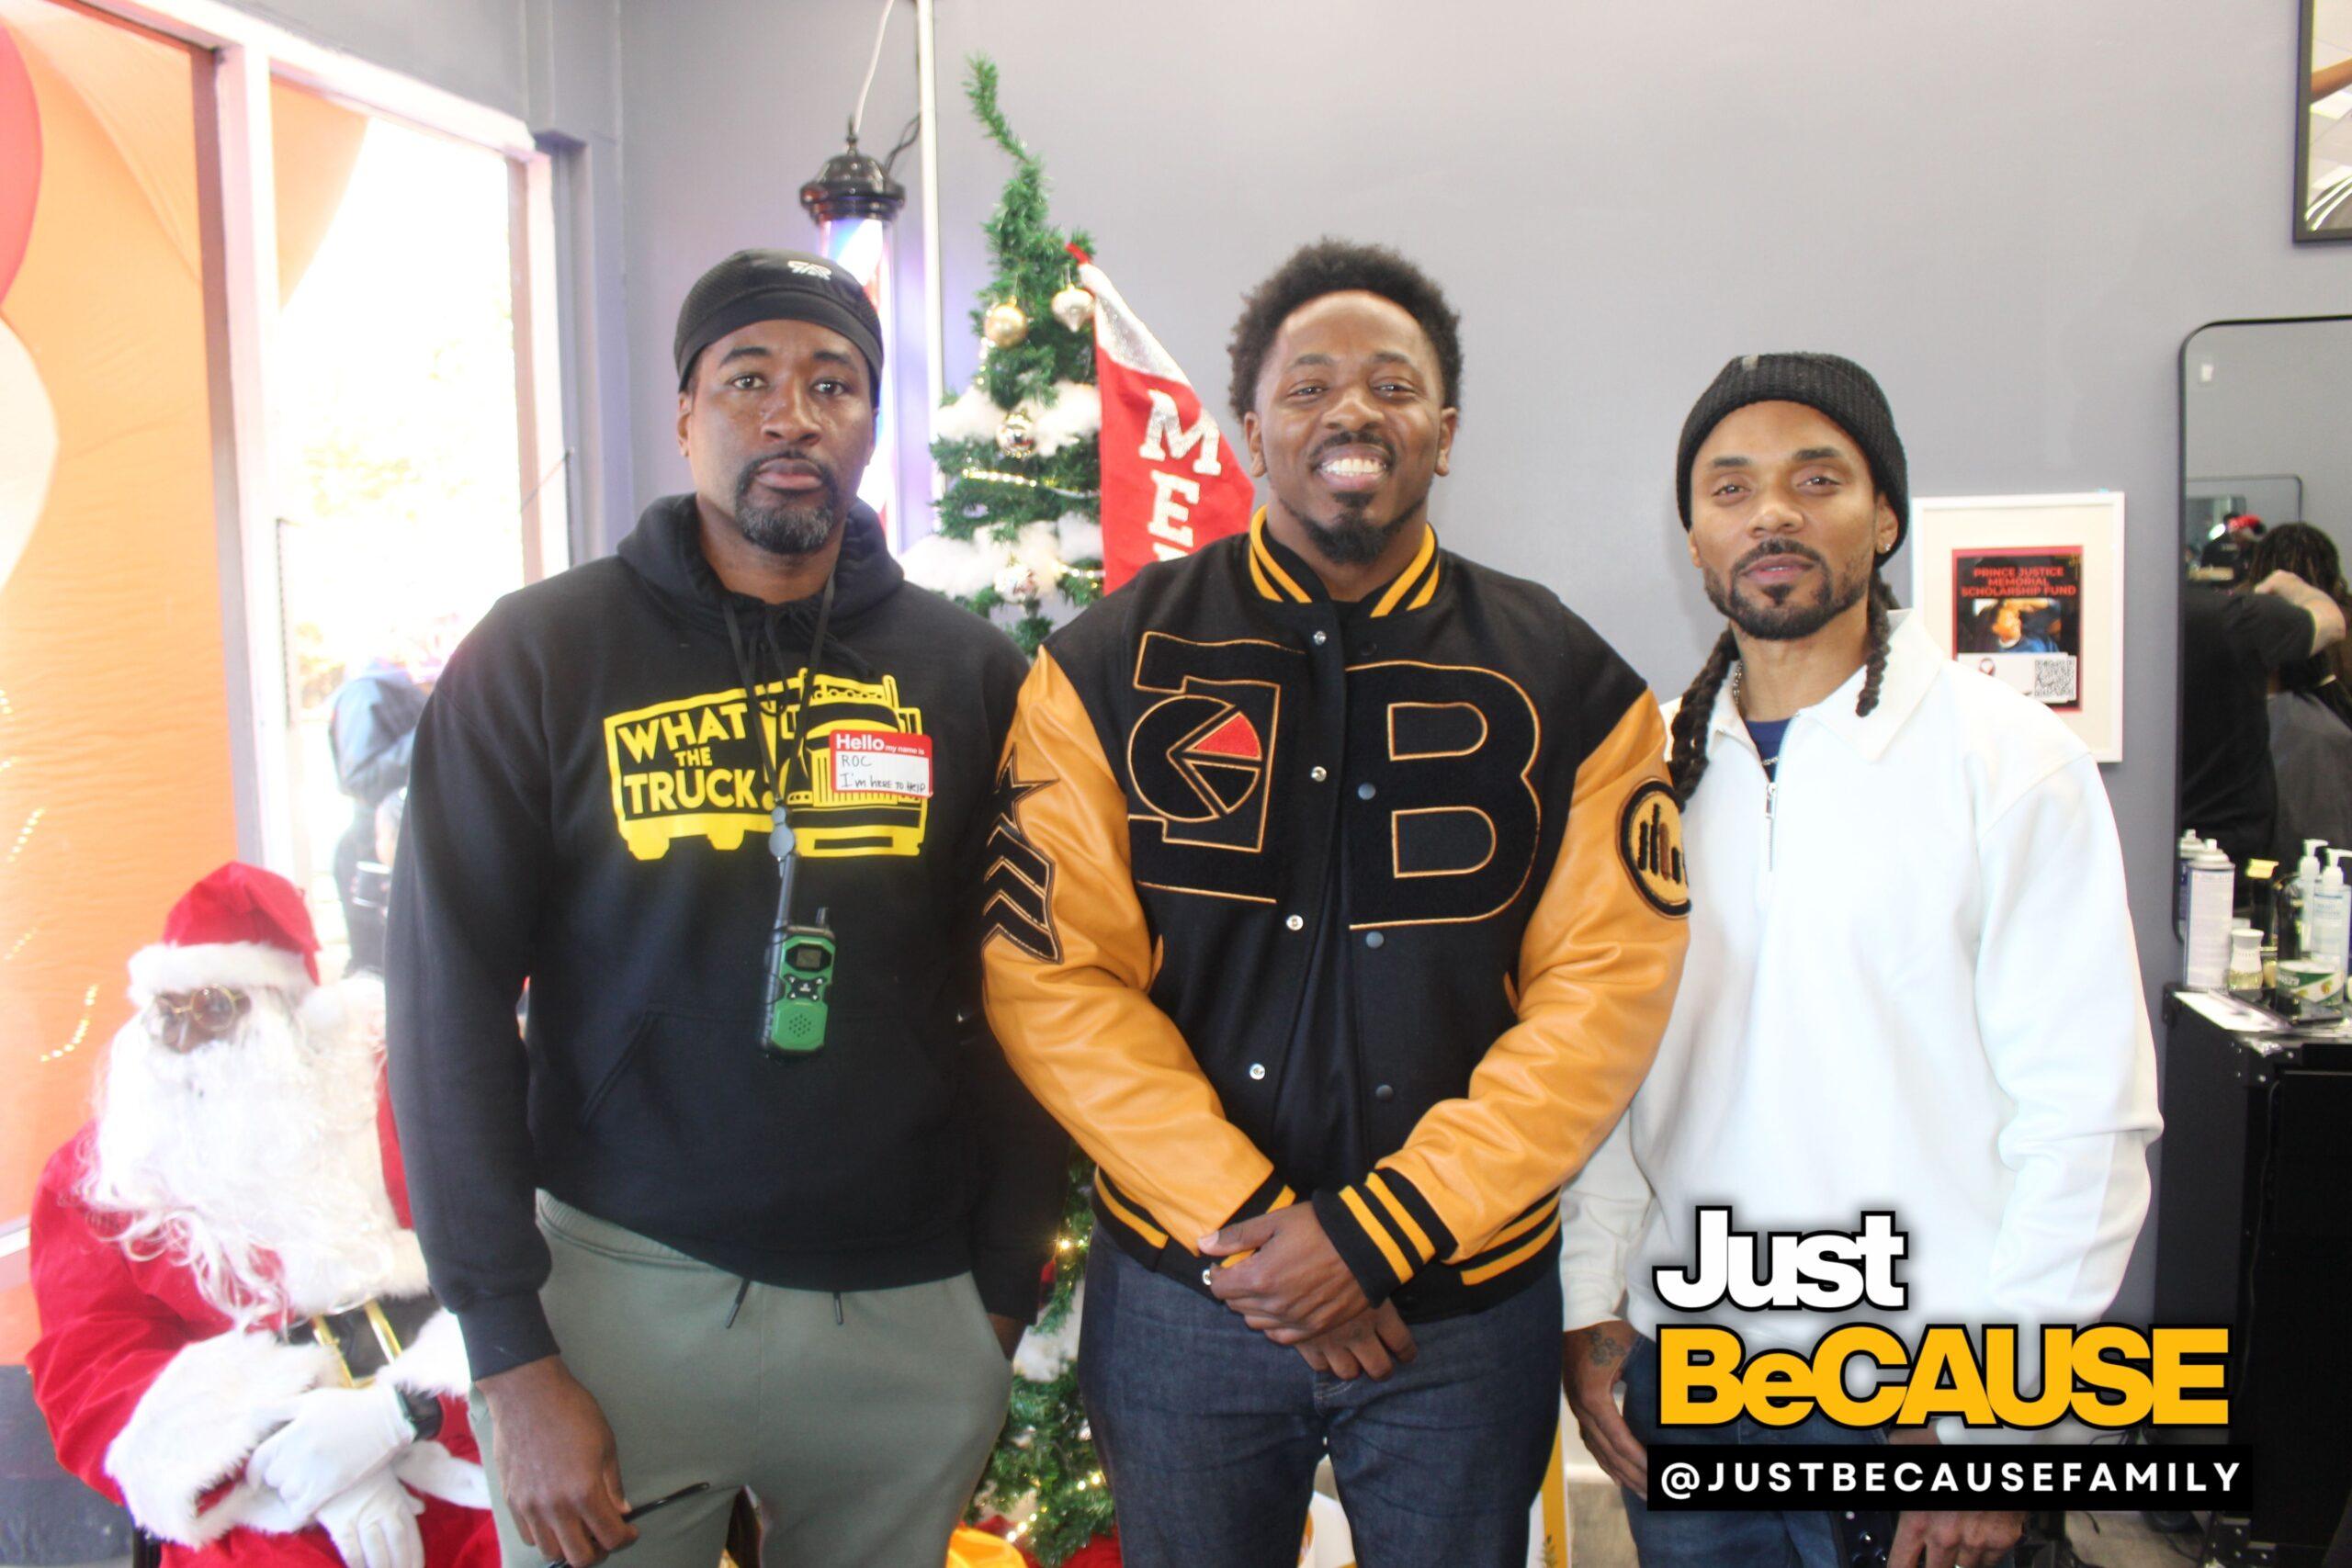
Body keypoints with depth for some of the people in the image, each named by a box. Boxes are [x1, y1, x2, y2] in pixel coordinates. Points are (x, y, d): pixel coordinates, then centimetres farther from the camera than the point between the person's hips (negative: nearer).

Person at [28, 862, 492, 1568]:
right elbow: (88, 1372, 4)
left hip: (464, 1449, 1)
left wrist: (397, 1412, -16)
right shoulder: (97, 1172, 13)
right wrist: (285, 1456, -12)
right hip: (267, 1510, -1)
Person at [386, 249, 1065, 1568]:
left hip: (913, 1312, 2)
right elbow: (450, 1004, -6)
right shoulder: (541, 654, -5)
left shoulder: (972, 672, -1)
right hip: (624, 1291, -1)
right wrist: (515, 1361, -8)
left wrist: (1005, 1296, 1)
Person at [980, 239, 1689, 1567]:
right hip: (1179, 1293, 0)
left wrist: (1381, 1230, -13)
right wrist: (1244, 1219, -13)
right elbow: (1053, 975, -8)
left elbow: (1607, 989, -7)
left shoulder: (1570, 685, -1)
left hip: (1468, 1306, 1)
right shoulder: (1111, 667, -3)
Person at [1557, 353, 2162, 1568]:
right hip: (1684, 1369, 3)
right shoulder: (1657, 763, 4)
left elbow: (2088, 1110, -9)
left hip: (1919, 1383, -3)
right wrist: (1592, 1299, 0)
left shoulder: (2009, 756, -6)